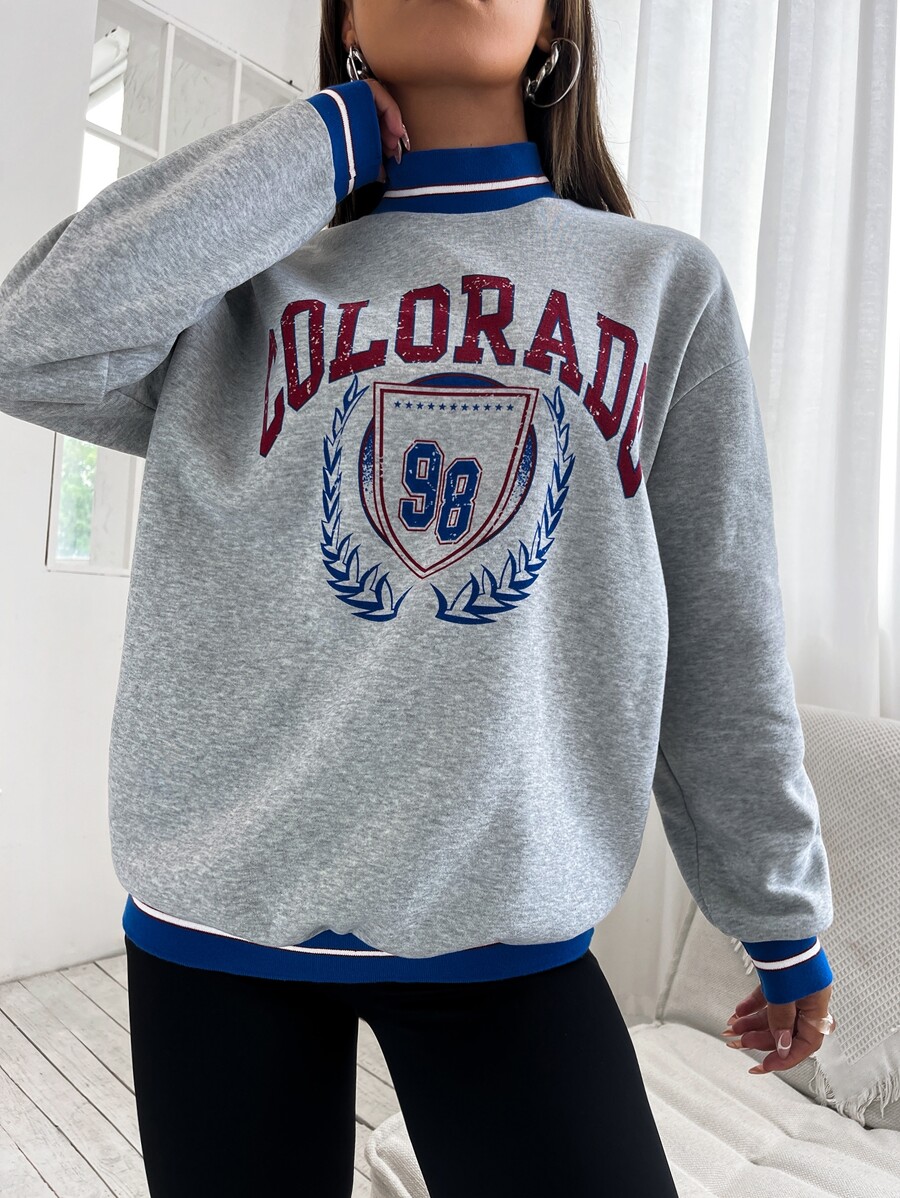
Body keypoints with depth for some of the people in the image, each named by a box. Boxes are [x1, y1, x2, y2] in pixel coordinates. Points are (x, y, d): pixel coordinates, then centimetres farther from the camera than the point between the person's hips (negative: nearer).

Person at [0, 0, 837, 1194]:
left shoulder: (667, 284, 3)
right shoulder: (249, 275, 3)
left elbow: (725, 640, 3)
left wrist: (784, 922, 9)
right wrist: (326, 137, -5)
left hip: (512, 932, 1)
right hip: (216, 917, 1)